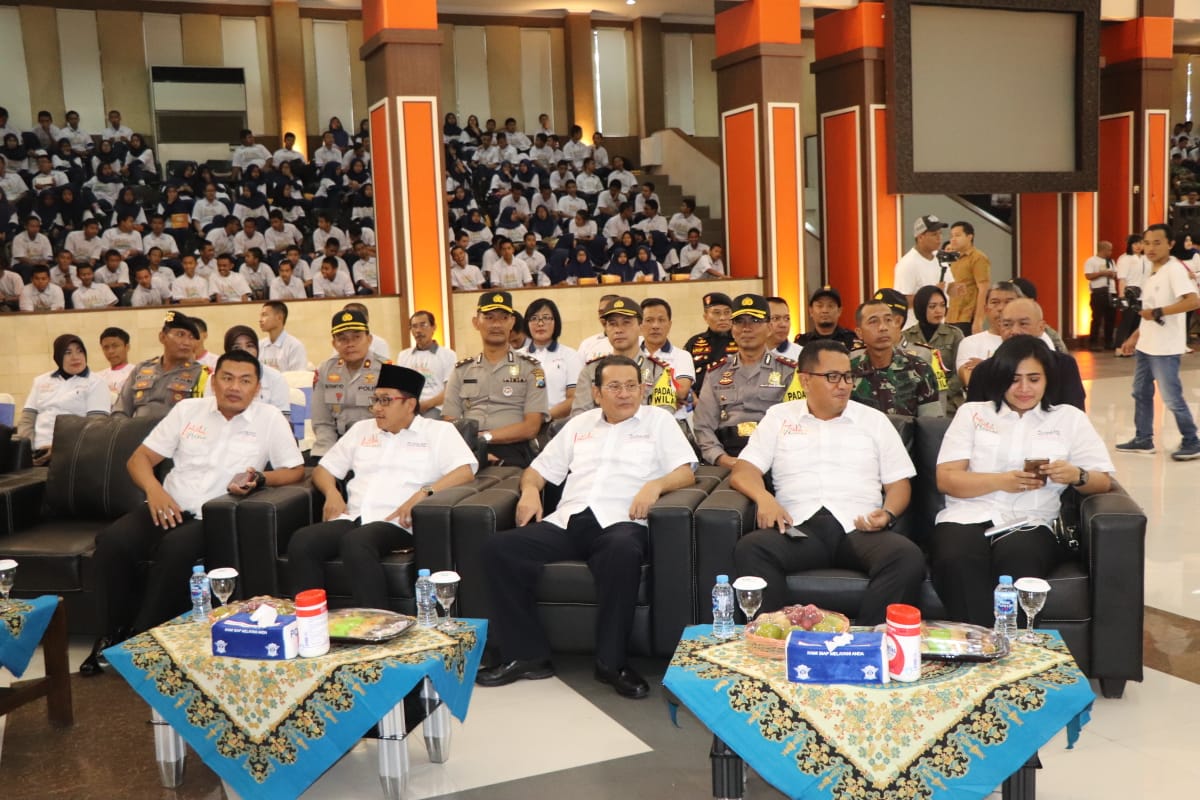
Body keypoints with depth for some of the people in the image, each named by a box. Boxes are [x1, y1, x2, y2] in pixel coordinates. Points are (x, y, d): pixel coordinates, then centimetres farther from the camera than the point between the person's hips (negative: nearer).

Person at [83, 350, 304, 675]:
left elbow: (296, 470, 6)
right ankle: (112, 635, -8)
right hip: (169, 509, 3)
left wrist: (261, 478, -14)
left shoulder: (271, 419, 4)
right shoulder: (188, 410, 12)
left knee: (177, 549, -35)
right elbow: (140, 458, 12)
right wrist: (154, 489, -9)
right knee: (112, 541, -25)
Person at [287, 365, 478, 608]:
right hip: (352, 518, 5)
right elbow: (323, 469, 29)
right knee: (301, 540, -25)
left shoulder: (438, 431, 11)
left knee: (355, 542, -38)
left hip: (396, 523, -5)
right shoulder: (361, 429, 27)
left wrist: (424, 493, -19)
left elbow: (466, 471, -5)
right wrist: (331, 491, 5)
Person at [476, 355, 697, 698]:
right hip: (566, 521, 4)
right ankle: (527, 654, -13)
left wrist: (656, 484, -16)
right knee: (498, 548, -20)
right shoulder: (580, 424, 27)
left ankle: (611, 661, -26)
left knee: (624, 551, -41)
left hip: (619, 522, -4)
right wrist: (530, 489, 4)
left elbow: (686, 473, 5)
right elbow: (540, 468, 27)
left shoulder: (658, 420, 16)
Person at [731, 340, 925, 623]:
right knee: (750, 548, -34)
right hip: (799, 528, -1)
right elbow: (743, 471, 11)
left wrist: (887, 513, -4)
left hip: (860, 528, 1)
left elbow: (899, 482, 19)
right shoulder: (779, 416, 19)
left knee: (908, 556, -32)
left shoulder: (874, 420, 21)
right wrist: (764, 498, -12)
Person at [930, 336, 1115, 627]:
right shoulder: (972, 413, 20)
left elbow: (1103, 481, 15)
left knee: (1017, 560, -38)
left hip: (1030, 522, 0)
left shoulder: (1070, 418, 22)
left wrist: (1076, 476, -9)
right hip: (967, 517, 0)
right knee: (956, 561, -37)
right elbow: (946, 479, 8)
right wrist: (1001, 481, -8)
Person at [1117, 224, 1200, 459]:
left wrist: (1157, 312, -24)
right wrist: (1134, 337, 17)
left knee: (1171, 398, -2)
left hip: (1165, 349, -9)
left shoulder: (1175, 269, -16)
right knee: (1141, 393, 15)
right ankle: (1143, 439, 25)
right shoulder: (1152, 272, 12)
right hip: (1145, 346, 9)